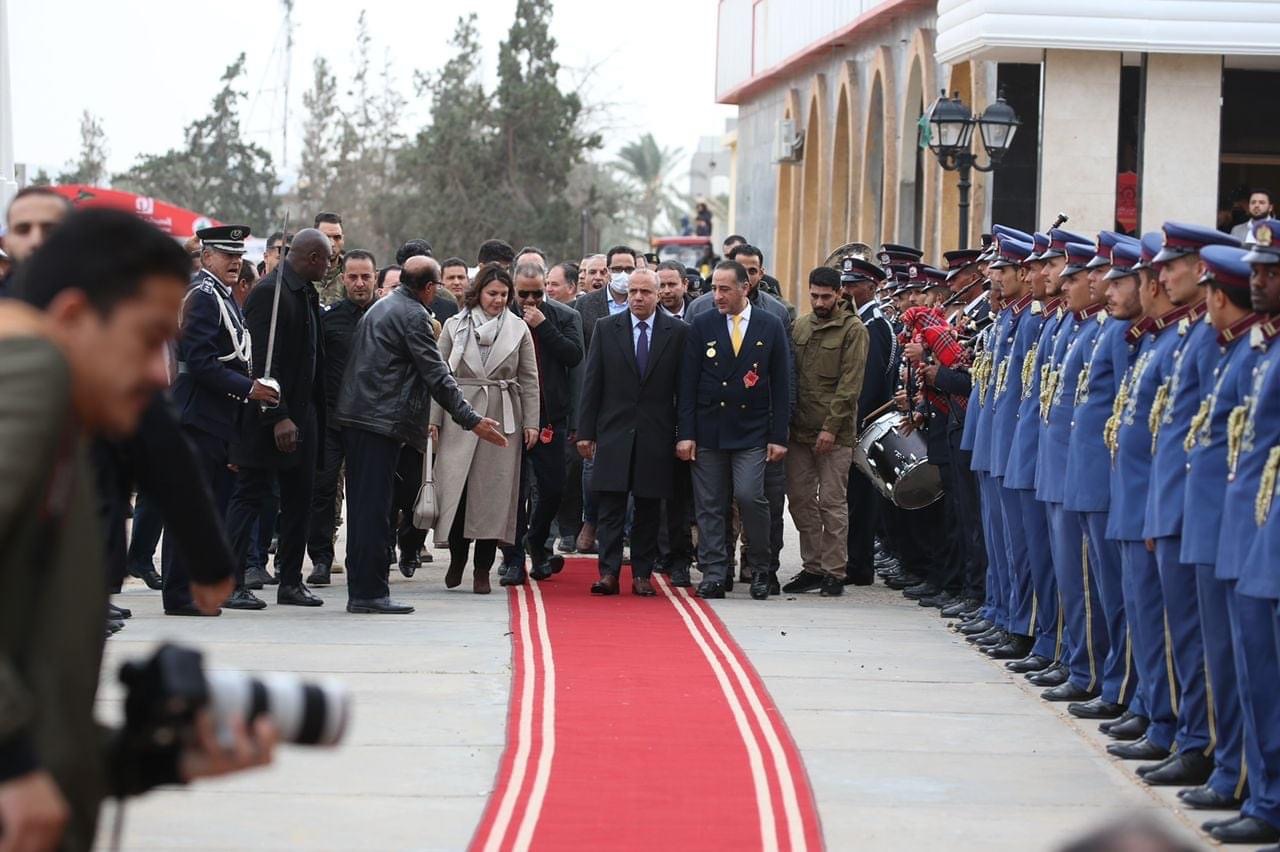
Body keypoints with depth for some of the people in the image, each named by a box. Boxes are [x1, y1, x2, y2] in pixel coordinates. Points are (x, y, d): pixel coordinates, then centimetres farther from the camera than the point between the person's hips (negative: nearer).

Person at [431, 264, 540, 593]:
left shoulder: (519, 329, 7)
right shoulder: (455, 326, 6)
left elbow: (529, 380, 8)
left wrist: (531, 422, 2)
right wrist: (434, 418, -1)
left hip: (503, 418, 0)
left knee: (493, 491, -1)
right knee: (455, 485, -7)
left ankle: (483, 569, 5)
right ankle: (457, 556, 14)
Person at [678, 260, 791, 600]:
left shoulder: (771, 326, 3)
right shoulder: (701, 326, 4)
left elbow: (781, 385, 4)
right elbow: (688, 384, 4)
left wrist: (778, 436, -1)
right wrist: (685, 434, -3)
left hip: (752, 432, -1)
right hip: (709, 429, 2)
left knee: (749, 496, -14)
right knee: (709, 505, 1)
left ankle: (760, 568, 5)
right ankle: (713, 575, 8)